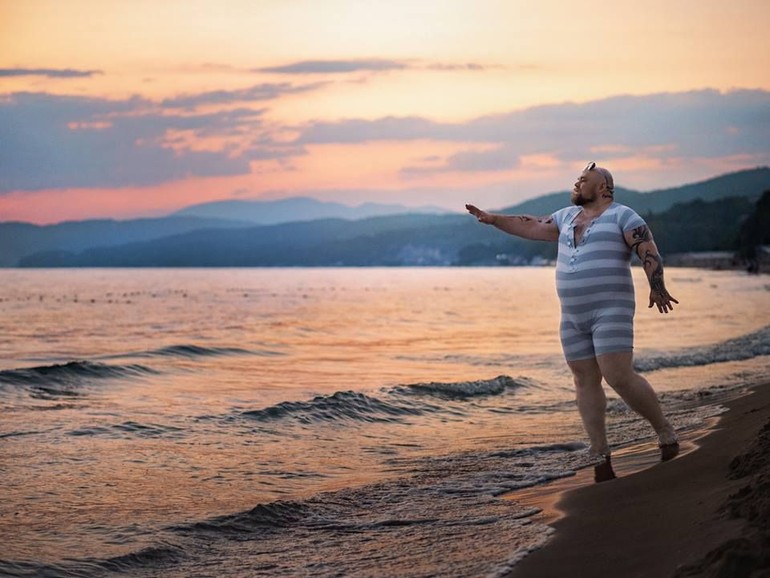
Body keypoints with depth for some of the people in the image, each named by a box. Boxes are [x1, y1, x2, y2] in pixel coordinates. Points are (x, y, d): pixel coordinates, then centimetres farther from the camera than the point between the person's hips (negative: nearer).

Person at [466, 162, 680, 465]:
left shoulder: (622, 216, -5)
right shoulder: (568, 216, 16)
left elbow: (649, 250, -15)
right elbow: (532, 228, 23)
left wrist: (657, 288, -29)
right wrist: (493, 219, 18)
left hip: (611, 312, -7)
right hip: (574, 316, 7)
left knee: (620, 378, -17)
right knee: (585, 381, 5)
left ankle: (664, 431, 0)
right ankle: (599, 456, 9)